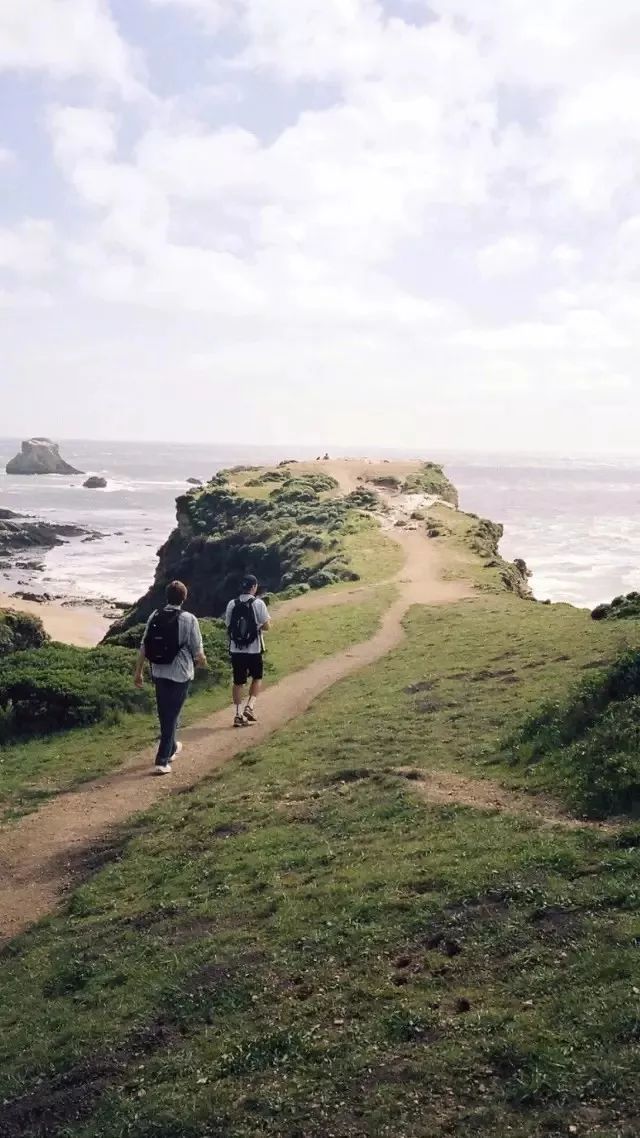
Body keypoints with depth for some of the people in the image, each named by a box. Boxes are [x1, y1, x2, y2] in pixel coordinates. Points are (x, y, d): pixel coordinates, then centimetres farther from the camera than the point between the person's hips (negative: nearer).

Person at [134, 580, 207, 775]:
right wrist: (202, 661, 13)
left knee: (164, 714, 20)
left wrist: (139, 671, 9)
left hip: (159, 674, 4)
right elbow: (197, 650, -9)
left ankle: (171, 747, 41)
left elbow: (144, 647, 1)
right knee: (172, 716, 2)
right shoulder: (189, 619, -13)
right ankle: (162, 761, -1)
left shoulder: (154, 617, -1)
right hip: (180, 674, -4)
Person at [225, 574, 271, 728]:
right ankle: (250, 706, 2)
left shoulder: (232, 604, 2)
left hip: (236, 650, 3)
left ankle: (239, 715, 10)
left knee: (239, 682, 10)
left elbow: (229, 625, 7)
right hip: (254, 649, -3)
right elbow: (266, 627, -10)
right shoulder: (258, 603, -9)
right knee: (257, 678, 17)